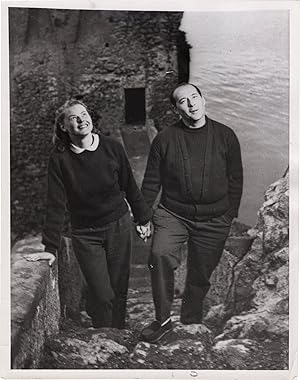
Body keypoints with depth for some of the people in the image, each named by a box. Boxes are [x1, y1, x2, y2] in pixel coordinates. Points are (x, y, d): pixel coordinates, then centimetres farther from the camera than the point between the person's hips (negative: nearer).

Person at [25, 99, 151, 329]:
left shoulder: (112, 148, -7)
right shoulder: (59, 159, -10)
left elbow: (130, 186, 3)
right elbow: (55, 205, -10)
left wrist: (143, 218, 11)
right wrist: (51, 247, -13)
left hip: (119, 227, 1)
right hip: (85, 235, -1)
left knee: (119, 290, 10)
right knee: (102, 296, -1)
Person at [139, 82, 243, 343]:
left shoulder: (225, 136, 1)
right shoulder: (165, 139, -1)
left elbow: (235, 179, 8)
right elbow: (151, 181, 5)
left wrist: (230, 214, 6)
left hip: (214, 221, 1)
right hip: (173, 214, -1)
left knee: (200, 276, 11)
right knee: (160, 255, -26)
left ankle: (190, 325, 35)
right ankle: (163, 320, -9)